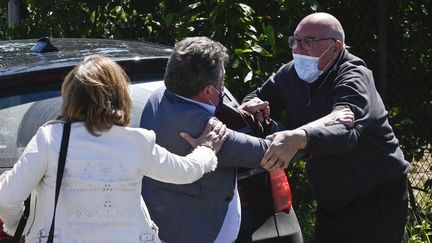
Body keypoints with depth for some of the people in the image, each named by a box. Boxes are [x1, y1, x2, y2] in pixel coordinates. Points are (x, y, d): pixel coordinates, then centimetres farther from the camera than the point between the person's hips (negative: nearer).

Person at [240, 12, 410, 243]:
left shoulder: (353, 78, -23)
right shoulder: (292, 73, 0)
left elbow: (345, 130, -41)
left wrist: (298, 138, -61)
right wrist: (252, 105, -19)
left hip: (378, 195, -7)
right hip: (331, 197, 7)